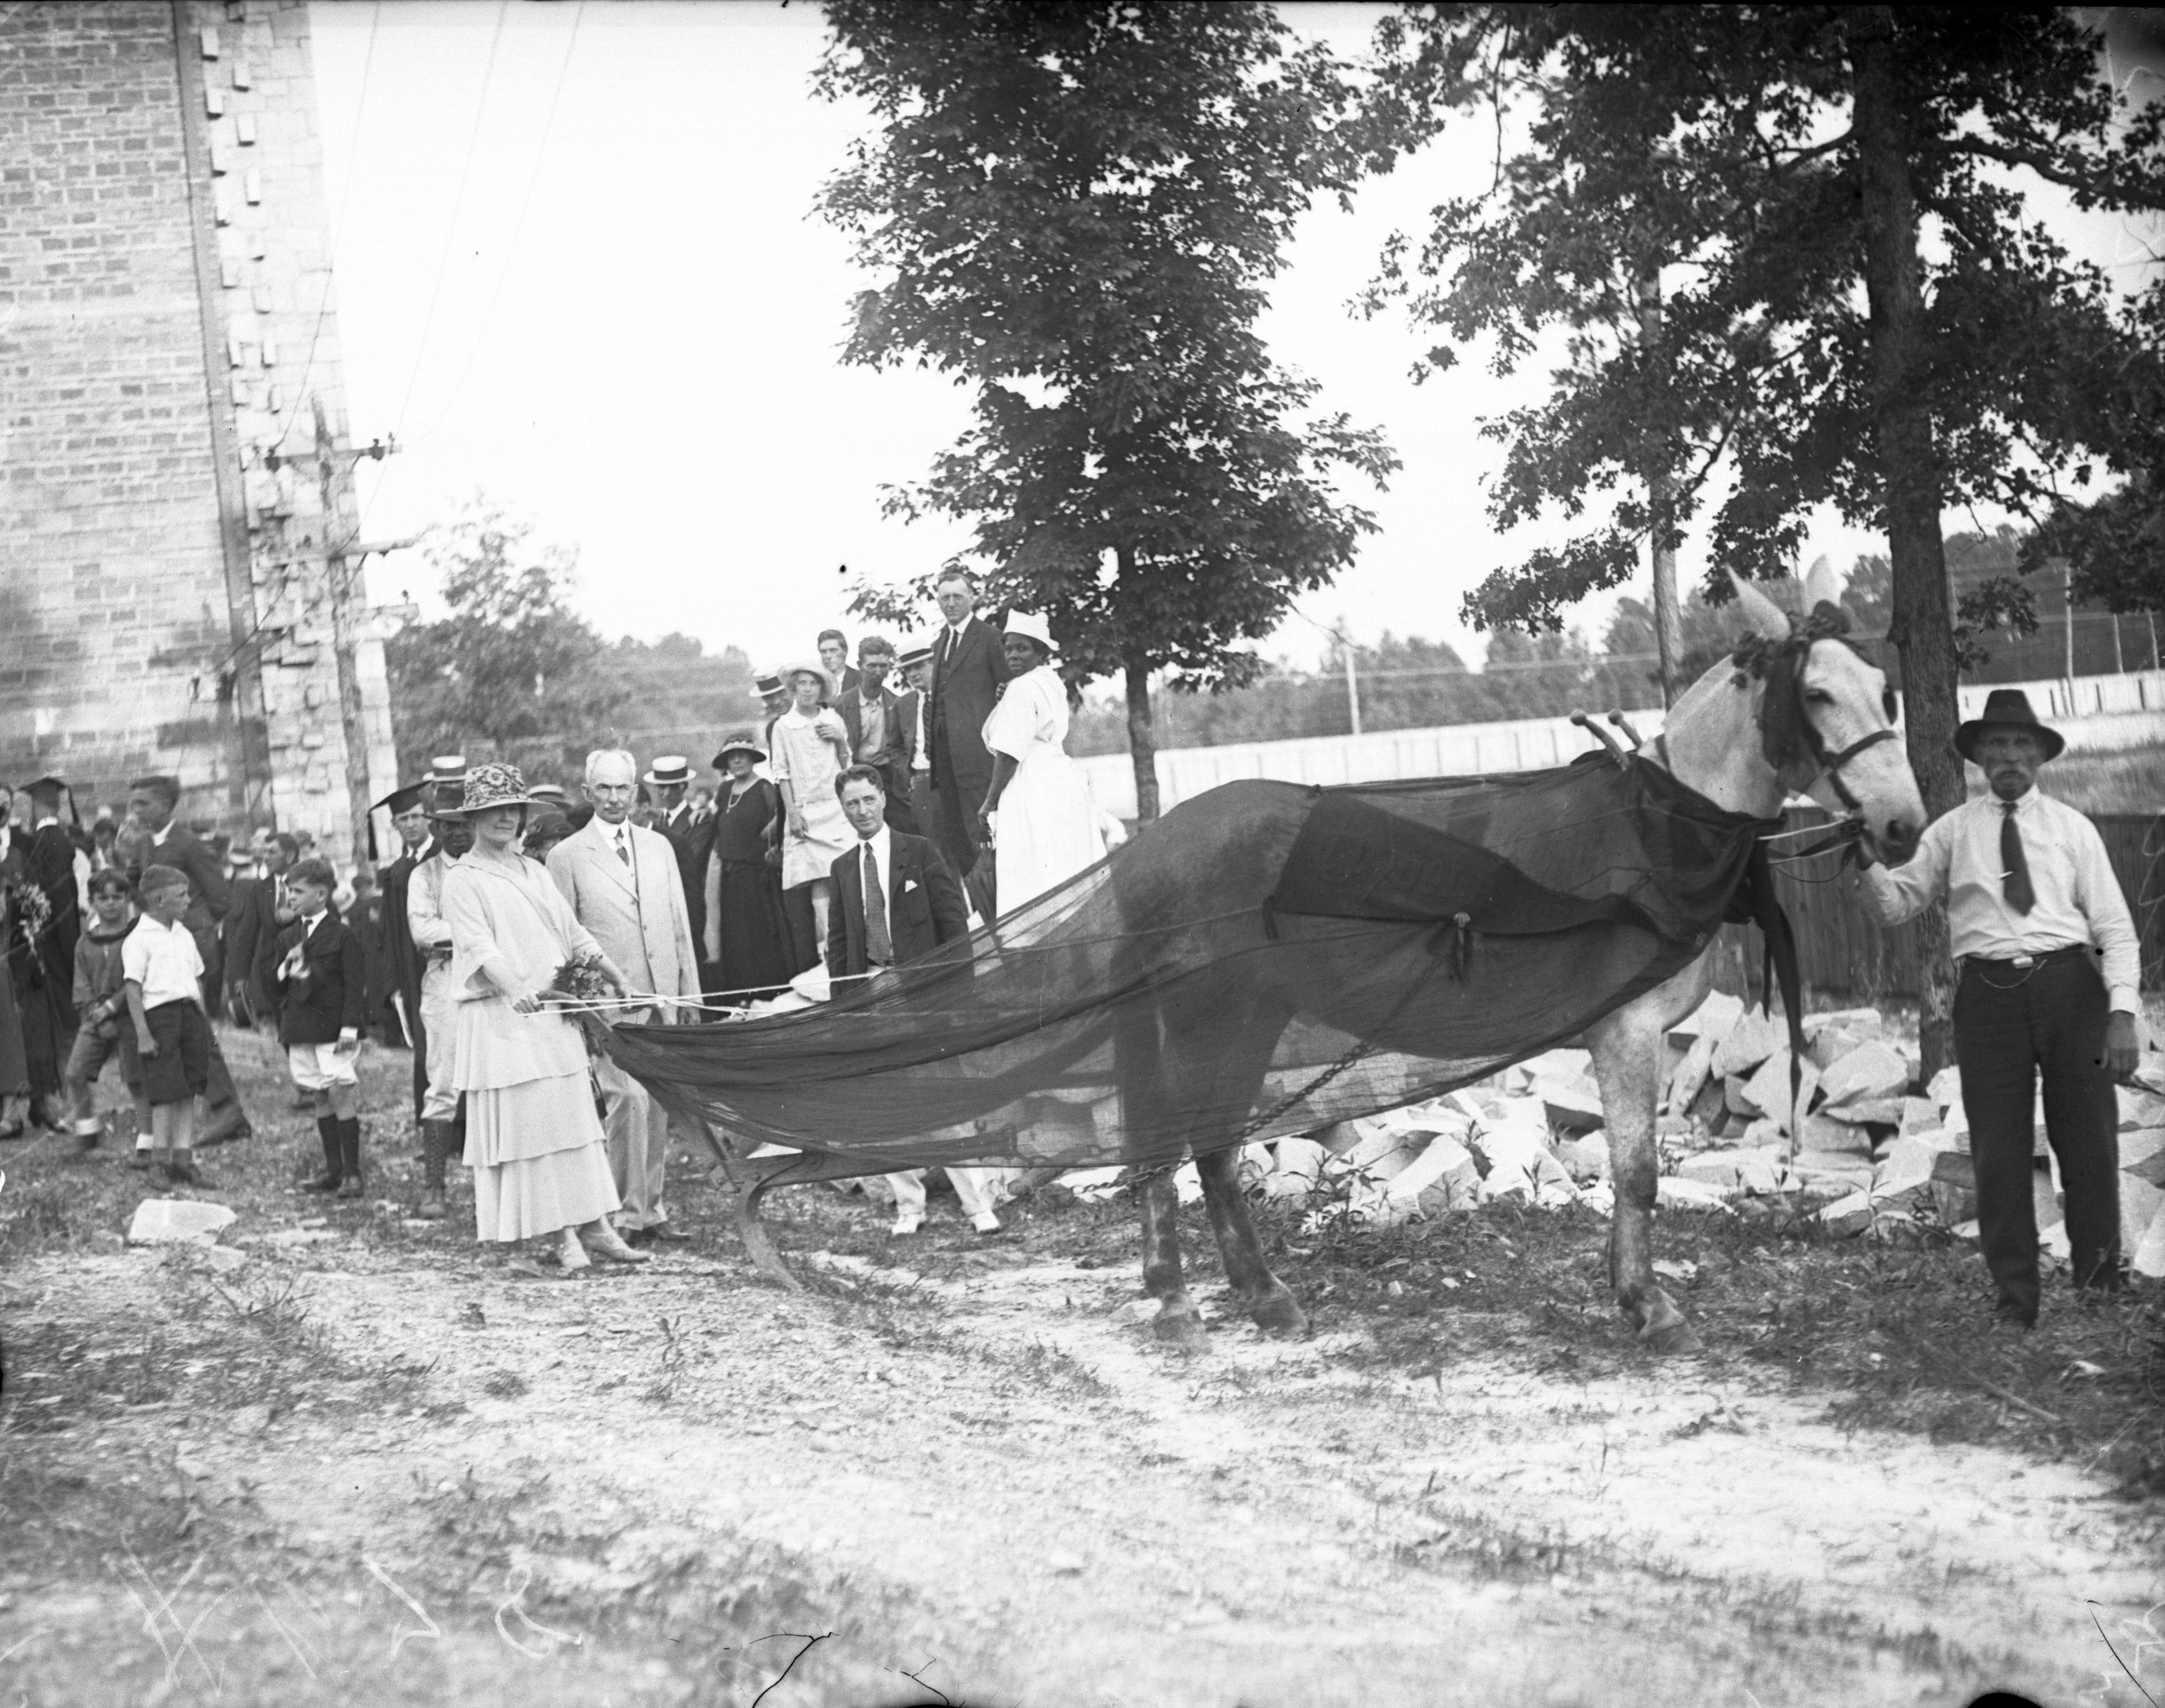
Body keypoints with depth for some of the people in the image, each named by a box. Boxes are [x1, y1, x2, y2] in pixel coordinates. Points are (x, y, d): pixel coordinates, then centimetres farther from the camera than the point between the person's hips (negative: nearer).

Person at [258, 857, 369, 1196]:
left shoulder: (343, 935, -5)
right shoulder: (287, 938, 12)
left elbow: (355, 985, -7)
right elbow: (271, 986, 12)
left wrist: (350, 1027, -13)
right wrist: (285, 970, -8)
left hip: (334, 1031, -5)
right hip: (300, 1033, 5)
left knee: (343, 1098, -5)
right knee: (321, 1101, 10)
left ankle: (352, 1172, 0)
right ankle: (332, 1168, 17)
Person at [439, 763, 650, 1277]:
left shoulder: (533, 872, 18)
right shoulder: (462, 880, -3)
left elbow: (572, 931, 19)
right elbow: (480, 947, -16)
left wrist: (615, 976, 11)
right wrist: (517, 992, -31)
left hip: (553, 1014, 6)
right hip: (500, 1018, -6)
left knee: (573, 1116, 5)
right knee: (513, 1124, -5)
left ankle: (589, 1225, 7)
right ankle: (517, 1241, 0)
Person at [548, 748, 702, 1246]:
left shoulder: (659, 846, 14)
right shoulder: (567, 856, 0)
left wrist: (690, 990, 11)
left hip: (664, 997, 5)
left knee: (659, 1106, 5)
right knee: (629, 1098, -15)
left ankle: (651, 1208, 15)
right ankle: (628, 1214, -6)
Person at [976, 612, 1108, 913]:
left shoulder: (1021, 688, -12)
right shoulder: (1052, 682, 18)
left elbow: (1010, 754, -17)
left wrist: (989, 803, -11)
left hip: (1034, 788, -10)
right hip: (1064, 781, 10)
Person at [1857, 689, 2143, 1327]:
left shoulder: (2072, 828, 9)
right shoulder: (1953, 831, 10)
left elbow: (2115, 927, 5)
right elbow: (1897, 905, 8)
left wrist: (2122, 1013, -6)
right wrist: (1865, 859, -12)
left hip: (2070, 987, 0)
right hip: (1989, 992, 0)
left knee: (2090, 1142, 5)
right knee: (1999, 1152, 3)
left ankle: (2100, 1284, 21)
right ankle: (2016, 1299, 14)